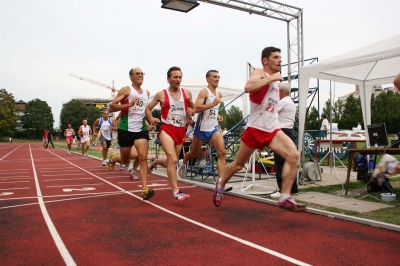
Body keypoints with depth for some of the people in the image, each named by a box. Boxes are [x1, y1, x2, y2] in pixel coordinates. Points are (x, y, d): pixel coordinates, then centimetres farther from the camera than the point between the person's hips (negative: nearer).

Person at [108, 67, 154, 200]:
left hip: (141, 129, 4)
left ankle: (145, 189, -14)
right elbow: (111, 107, -12)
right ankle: (113, 158, 46)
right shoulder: (126, 90, -6)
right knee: (125, 161, 10)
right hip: (126, 129, -3)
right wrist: (129, 104, -23)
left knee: (143, 157, -13)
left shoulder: (147, 93, 12)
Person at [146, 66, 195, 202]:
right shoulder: (161, 94, -2)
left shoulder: (187, 93, 5)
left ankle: (155, 162, 47)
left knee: (171, 162, 15)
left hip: (181, 131, 5)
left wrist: (191, 112, -4)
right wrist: (151, 119, -14)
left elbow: (193, 108, 20)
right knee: (173, 159, -22)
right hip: (167, 129, -4)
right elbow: (148, 108, 6)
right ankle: (176, 192, -17)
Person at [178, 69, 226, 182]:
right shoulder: (204, 92, -12)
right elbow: (196, 108, -26)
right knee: (194, 153, 15)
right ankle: (182, 163, 49)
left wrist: (216, 115, 10)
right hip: (202, 128, -5)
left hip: (214, 127, 5)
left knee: (222, 152, -15)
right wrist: (213, 104, -32)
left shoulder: (219, 94, 11)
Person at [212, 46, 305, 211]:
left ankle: (285, 199, -10)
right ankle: (220, 185, 37)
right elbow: (248, 87, -32)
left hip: (273, 129, 6)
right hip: (255, 128, -6)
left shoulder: (275, 80, 16)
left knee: (293, 155, -16)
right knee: (238, 164, 9)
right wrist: (271, 78, -25)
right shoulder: (260, 73, -7)